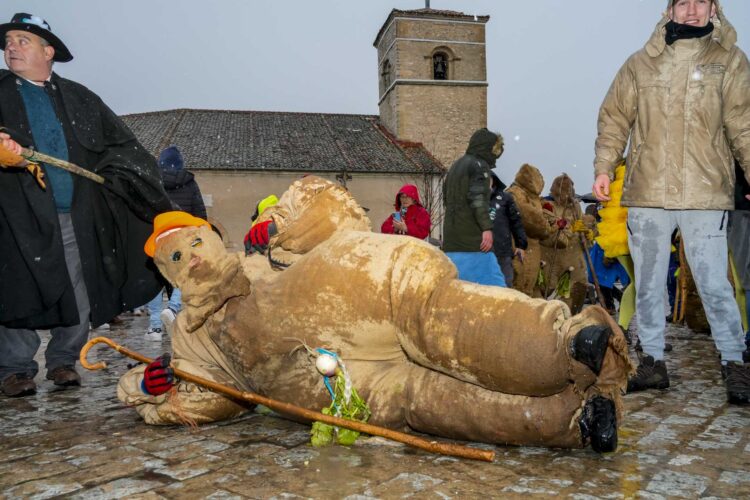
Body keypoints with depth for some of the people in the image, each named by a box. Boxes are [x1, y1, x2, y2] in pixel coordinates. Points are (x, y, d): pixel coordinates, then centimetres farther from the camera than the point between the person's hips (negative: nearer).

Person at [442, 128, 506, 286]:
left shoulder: (456, 165, 23)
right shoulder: (479, 164, -3)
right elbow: (478, 198, -16)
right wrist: (487, 228, -18)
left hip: (451, 241, 9)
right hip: (472, 240, -8)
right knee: (494, 285, -8)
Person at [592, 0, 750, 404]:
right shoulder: (640, 63, 11)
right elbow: (614, 120, 10)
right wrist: (603, 168, -1)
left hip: (705, 194, -2)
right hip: (646, 193, 2)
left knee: (714, 285, -3)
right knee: (648, 285, 8)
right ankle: (653, 361, 21)